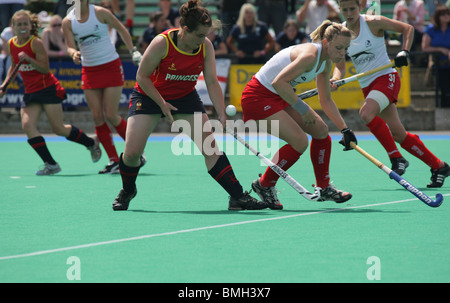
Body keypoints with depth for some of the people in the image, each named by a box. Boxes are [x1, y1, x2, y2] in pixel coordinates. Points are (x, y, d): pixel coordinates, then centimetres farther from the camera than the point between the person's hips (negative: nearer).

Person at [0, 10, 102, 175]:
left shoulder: (36, 43, -15)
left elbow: (45, 69, -17)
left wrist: (28, 59, -30)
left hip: (48, 88, -6)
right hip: (30, 92, 6)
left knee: (58, 129, -4)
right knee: (27, 125, -15)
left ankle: (92, 143, 24)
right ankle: (51, 164, -11)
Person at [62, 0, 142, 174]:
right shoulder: (68, 22, 0)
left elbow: (121, 29, 5)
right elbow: (70, 46, -3)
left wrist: (133, 51, 0)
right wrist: (74, 53, -27)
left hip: (111, 67, -4)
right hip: (89, 70, 4)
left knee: (111, 116, -9)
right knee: (97, 118, -3)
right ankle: (114, 161, 3)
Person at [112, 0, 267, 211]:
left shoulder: (206, 46, -15)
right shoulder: (162, 43, -26)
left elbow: (212, 83, -11)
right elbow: (142, 76, -16)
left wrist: (222, 115, -20)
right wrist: (162, 104, -20)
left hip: (185, 97, 3)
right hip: (149, 96, -3)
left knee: (210, 146, -10)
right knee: (132, 152, -12)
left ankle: (238, 197, -7)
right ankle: (127, 191, 19)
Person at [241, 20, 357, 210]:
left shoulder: (326, 62, 4)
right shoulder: (310, 55, -27)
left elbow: (326, 100, 15)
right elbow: (278, 82, -33)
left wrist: (345, 129, 11)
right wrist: (303, 109, -27)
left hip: (279, 96, 10)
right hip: (259, 96, -10)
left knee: (321, 130, 9)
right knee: (299, 141, -18)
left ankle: (324, 188, 22)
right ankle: (264, 185, 1)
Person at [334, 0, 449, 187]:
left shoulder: (373, 23, -8)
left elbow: (407, 28, -2)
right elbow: (340, 66, 5)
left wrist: (404, 52, -16)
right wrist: (335, 80, -16)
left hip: (386, 77, -5)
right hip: (367, 86, 5)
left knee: (366, 113, -32)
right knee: (398, 134, 2)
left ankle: (396, 158, -21)